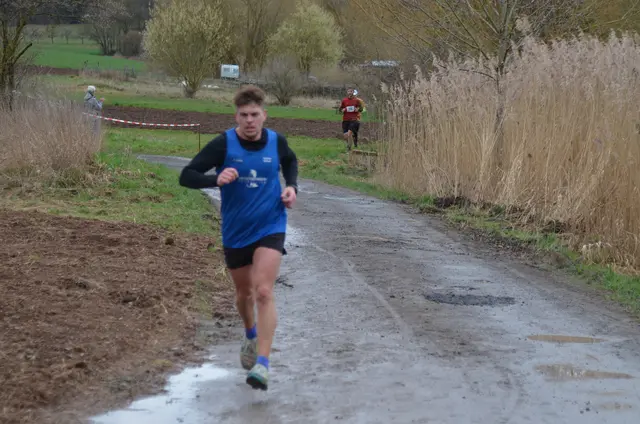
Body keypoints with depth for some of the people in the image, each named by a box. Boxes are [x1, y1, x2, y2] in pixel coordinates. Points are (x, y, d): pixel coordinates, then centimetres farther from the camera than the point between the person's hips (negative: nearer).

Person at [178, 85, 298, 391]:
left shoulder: (277, 142, -6)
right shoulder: (224, 144, -13)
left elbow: (290, 162, 19)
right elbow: (186, 176, -15)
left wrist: (291, 187, 0)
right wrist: (216, 179, -33)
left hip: (270, 228, -1)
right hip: (235, 232, 1)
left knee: (264, 292, -18)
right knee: (244, 293, 19)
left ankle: (262, 364, -21)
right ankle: (251, 336, 51)